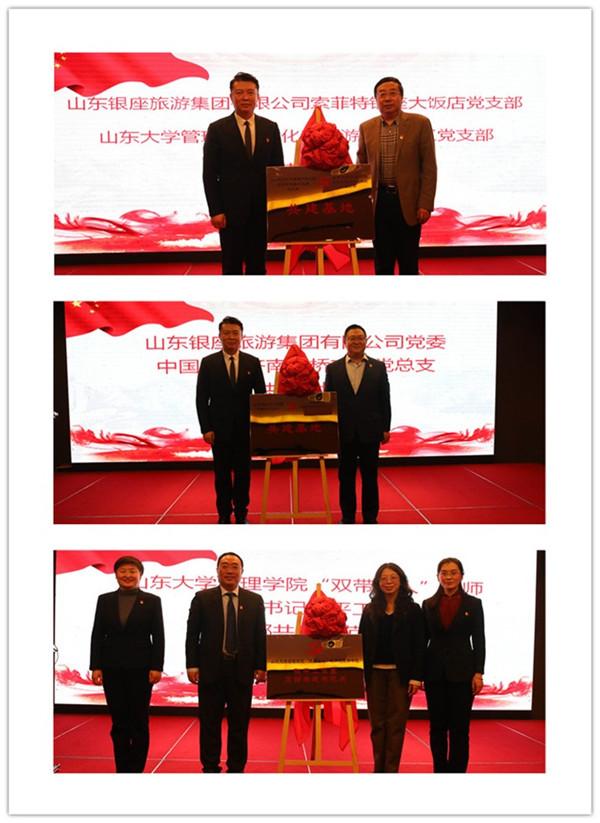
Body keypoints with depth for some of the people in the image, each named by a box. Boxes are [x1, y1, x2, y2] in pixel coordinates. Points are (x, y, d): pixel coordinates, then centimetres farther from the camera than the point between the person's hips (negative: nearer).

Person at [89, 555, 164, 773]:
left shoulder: (152, 601, 1)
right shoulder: (105, 600, 7)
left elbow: (158, 637, -2)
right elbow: (97, 635, 5)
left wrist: (156, 667, -9)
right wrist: (95, 666, -2)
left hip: (140, 668, -2)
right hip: (112, 669, 2)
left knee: (139, 722, 3)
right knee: (119, 722, 7)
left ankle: (137, 769, 9)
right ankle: (122, 769, 14)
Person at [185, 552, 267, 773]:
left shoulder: (255, 601, 6)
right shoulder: (202, 598, 2)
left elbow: (260, 636, 6)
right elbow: (192, 634, 1)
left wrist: (260, 666, -1)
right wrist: (192, 665, -6)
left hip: (242, 671, 1)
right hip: (211, 670, -1)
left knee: (239, 724, 7)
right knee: (210, 724, 6)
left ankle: (236, 769, 16)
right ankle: (210, 768, 16)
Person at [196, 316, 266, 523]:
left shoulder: (253, 363, 3)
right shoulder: (208, 363, 0)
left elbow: (261, 396, 4)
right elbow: (201, 399, -1)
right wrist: (206, 428, -8)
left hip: (245, 428, 1)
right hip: (220, 429, -1)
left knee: (243, 473, 6)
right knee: (222, 475, 6)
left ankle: (241, 516, 16)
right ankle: (224, 516, 14)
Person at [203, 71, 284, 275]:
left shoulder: (271, 128, 6)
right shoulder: (217, 129, -1)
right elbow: (210, 174, -2)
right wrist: (215, 211, -9)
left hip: (262, 210, 2)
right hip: (231, 210, -2)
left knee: (258, 265, 9)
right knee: (232, 266, 3)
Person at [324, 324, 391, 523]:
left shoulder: (378, 367, 3)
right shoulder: (333, 368, 3)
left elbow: (384, 400, 3)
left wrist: (386, 428, -1)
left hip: (370, 431, 0)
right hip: (344, 432, 0)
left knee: (370, 477, 6)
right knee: (346, 477, 7)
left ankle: (370, 518, 15)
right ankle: (347, 517, 17)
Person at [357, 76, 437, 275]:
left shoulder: (420, 124, -1)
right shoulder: (366, 128, 8)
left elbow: (429, 167, -3)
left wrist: (425, 204, -10)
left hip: (408, 202, -2)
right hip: (378, 201, 3)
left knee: (409, 264, 3)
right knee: (382, 264, 7)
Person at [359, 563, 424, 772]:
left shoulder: (412, 610, 1)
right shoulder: (370, 610, 8)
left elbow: (419, 645, -3)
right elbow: (361, 643, 6)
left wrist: (416, 676, -10)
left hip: (400, 673, -2)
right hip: (375, 673, 2)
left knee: (396, 723, 1)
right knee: (377, 723, 7)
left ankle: (391, 769, 8)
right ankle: (379, 768, 16)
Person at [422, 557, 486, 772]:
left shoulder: (473, 604, 2)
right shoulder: (429, 605, 5)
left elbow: (479, 641, 0)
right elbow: (422, 640, 7)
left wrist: (478, 673, -7)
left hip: (461, 672, -2)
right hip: (435, 672, 2)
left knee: (459, 727, 1)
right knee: (437, 727, 7)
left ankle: (457, 770, 8)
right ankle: (440, 769, 17)